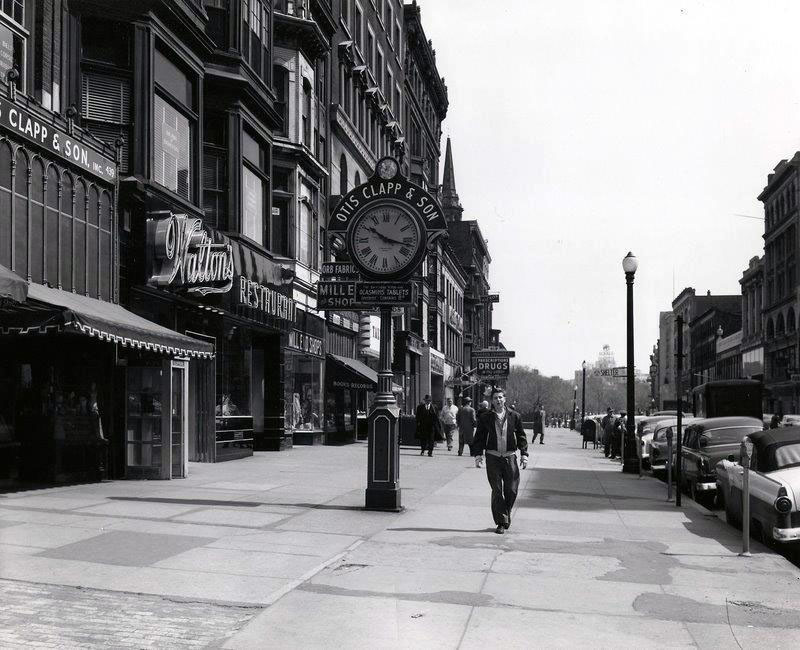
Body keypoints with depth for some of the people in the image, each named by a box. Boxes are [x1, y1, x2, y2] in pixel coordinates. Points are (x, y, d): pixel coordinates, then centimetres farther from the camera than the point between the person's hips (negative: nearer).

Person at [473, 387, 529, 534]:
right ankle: (501, 522, 5)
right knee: (497, 491, -2)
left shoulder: (514, 416, 5)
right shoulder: (485, 417, 4)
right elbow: (479, 437, 9)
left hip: (510, 457, 1)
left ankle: (506, 514, 26)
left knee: (511, 490, 1)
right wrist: (478, 454, 1)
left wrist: (524, 454, 3)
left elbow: (521, 436, 9)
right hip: (493, 457, -1)